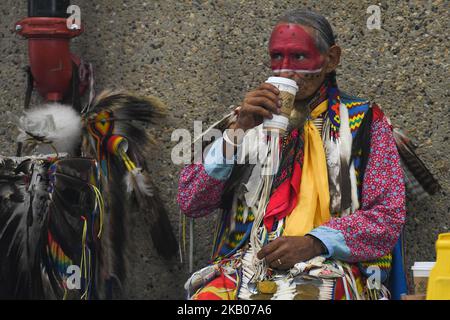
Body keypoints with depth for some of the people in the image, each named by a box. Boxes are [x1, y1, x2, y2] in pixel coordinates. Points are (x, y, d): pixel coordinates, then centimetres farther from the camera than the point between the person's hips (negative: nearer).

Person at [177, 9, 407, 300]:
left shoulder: (364, 121, 12)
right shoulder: (252, 117, 20)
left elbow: (389, 217, 2)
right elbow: (190, 203, 10)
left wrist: (314, 243, -13)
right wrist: (237, 132, -2)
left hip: (330, 264, -3)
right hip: (245, 264, 3)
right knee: (208, 297, -32)